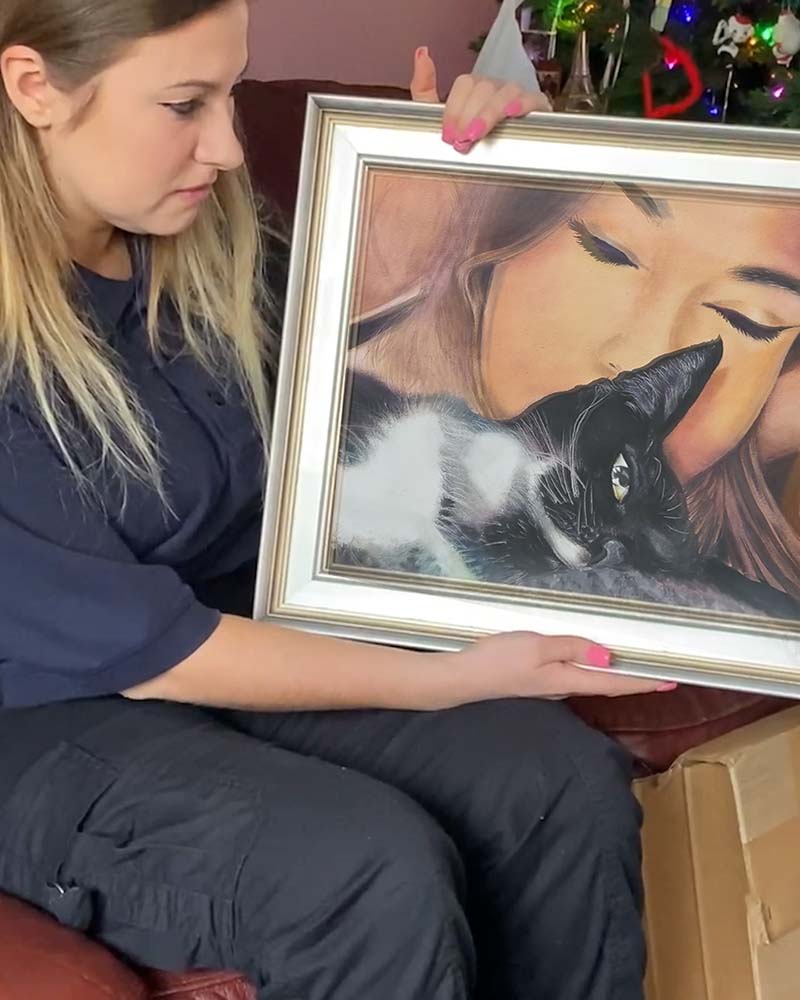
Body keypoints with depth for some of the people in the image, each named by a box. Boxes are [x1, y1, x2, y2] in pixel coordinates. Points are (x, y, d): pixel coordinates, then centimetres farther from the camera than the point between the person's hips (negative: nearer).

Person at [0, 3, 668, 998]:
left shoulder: (205, 244, -1)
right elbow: (137, 648, -21)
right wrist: (448, 680, -17)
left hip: (239, 640, 6)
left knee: (567, 784, -17)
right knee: (377, 869, -30)